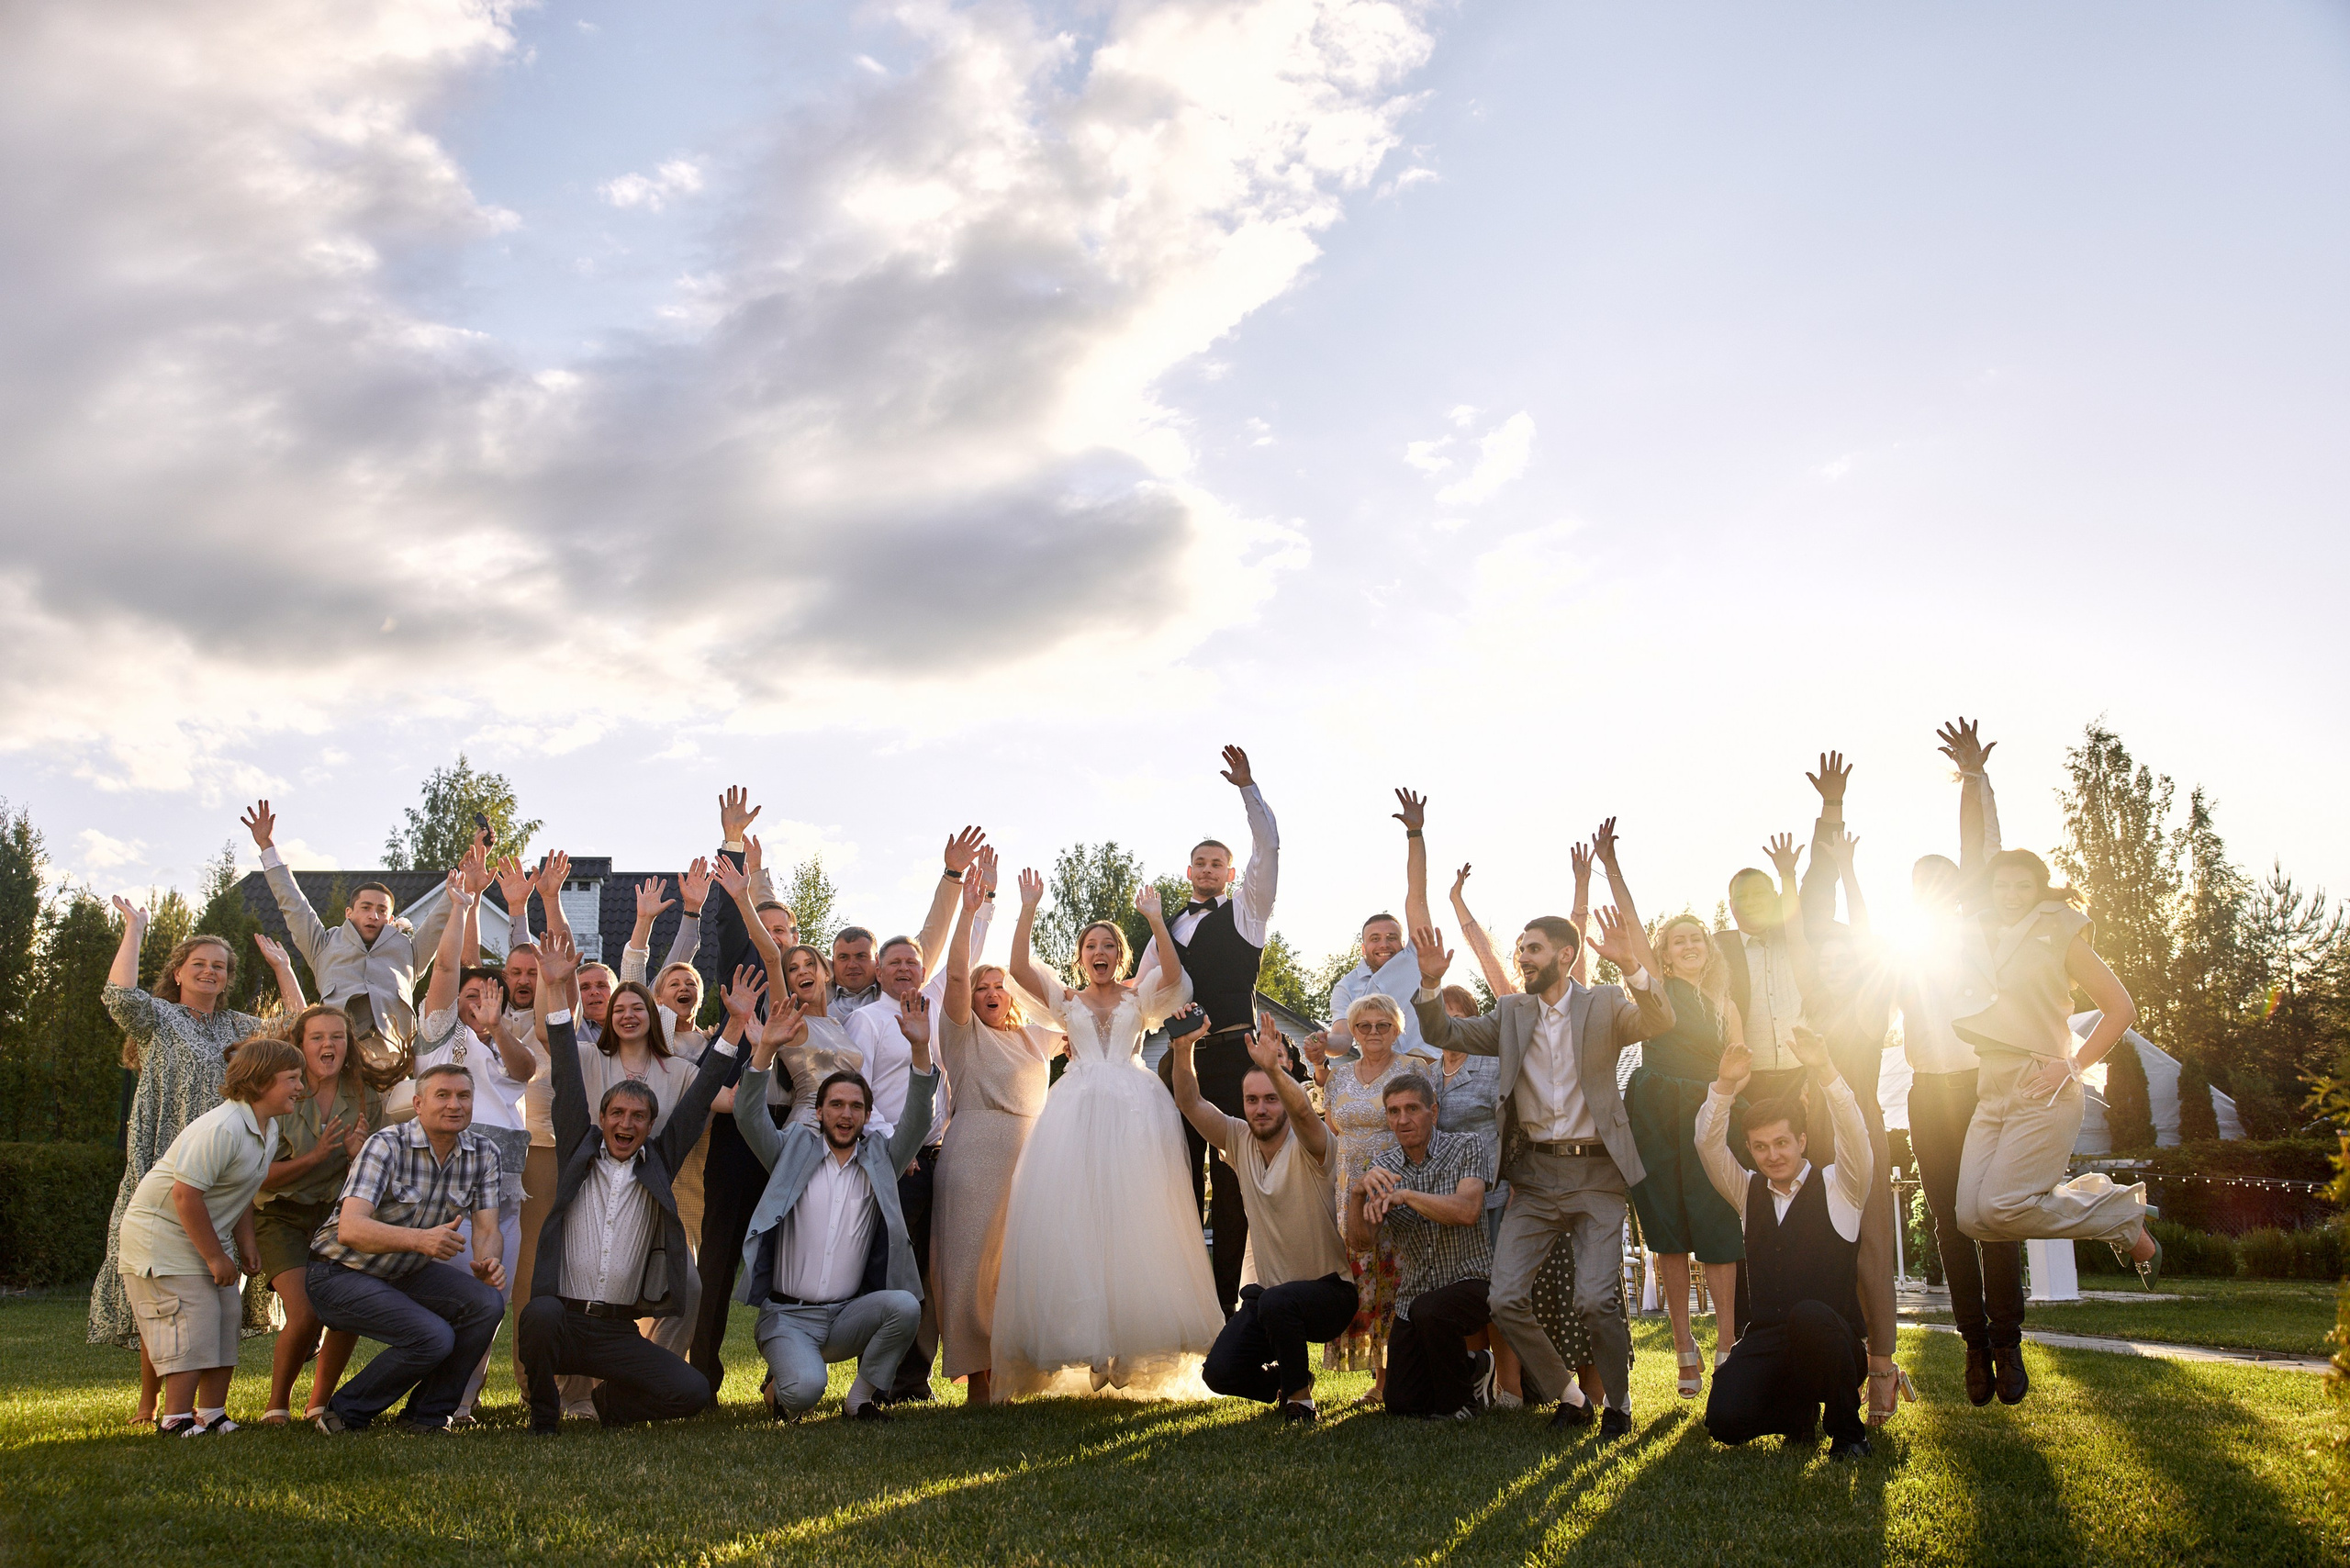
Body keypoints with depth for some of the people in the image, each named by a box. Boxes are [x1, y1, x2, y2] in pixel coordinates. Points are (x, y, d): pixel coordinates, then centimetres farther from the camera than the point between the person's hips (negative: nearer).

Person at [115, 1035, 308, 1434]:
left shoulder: (269, 1128, 3)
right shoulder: (221, 1128, -29)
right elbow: (186, 1194, -30)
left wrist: (245, 1243, 8)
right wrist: (215, 1257, -22)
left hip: (204, 1237, 10)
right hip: (161, 1234, -10)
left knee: (227, 1319, 7)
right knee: (192, 1327, -11)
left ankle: (211, 1413, 16)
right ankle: (176, 1419, -1)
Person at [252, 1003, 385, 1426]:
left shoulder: (367, 1101, 0)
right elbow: (262, 1177, -10)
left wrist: (360, 1154, -16)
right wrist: (316, 1156, -23)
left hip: (338, 1216, 3)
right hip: (283, 1218, -3)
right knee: (305, 1313, -20)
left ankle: (319, 1405, 8)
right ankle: (277, 1405, 5)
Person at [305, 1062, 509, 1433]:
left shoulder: (482, 1154, -4)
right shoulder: (387, 1146, -22)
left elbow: (486, 1228, -7)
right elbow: (350, 1229, -34)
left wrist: (488, 1262, -31)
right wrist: (421, 1239, -50)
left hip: (407, 1273, 6)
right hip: (342, 1273, -6)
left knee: (488, 1302, -20)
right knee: (433, 1338, -27)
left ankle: (426, 1415, -3)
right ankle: (346, 1414, -2)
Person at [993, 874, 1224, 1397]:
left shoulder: (1140, 997, 15)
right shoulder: (1066, 999, 18)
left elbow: (1174, 973, -5)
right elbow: (1018, 967, 3)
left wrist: (1155, 919, -11)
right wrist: (1028, 911, -4)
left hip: (1133, 1108, -1)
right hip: (1077, 1111, 1)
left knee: (1133, 1219, -7)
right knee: (1072, 1219, -9)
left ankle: (1133, 1341, -4)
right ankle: (1088, 1347, -6)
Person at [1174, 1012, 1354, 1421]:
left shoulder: (1308, 1148, -12)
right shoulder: (1239, 1141, 2)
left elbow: (1302, 1111, -36)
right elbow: (1189, 1103, -8)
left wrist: (1273, 1068, -53)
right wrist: (1183, 1049, -24)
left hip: (1330, 1291, -5)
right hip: (1267, 1292, 5)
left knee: (1278, 1302, -37)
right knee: (1219, 1372, -14)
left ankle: (1300, 1397, -10)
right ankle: (1289, 1381, 18)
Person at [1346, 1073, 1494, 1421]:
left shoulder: (1464, 1149, -7)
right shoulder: (1383, 1168, 3)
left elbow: (1468, 1212, -24)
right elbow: (1358, 1241, -7)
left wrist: (1405, 1195, -28)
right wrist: (1357, 1192, -26)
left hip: (1470, 1282, -5)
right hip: (1414, 1296, 5)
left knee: (1428, 1310, -37)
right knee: (1400, 1405, 0)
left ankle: (1457, 1402, -9)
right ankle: (1474, 1369, 28)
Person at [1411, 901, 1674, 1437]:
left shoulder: (1604, 1005, 2)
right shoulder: (1511, 1013, 12)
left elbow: (1659, 1021, -15)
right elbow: (1444, 1034, 11)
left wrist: (1631, 966, -33)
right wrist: (1430, 984, -8)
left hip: (1596, 1173, -3)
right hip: (1535, 1176, 3)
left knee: (1596, 1300, -13)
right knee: (1506, 1298, -7)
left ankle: (1618, 1403, 14)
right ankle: (1569, 1395, 15)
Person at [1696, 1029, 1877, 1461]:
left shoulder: (1837, 1188, 5)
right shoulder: (1748, 1193, 15)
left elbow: (1854, 1134, -13)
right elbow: (1709, 1147, 0)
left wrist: (1824, 1072, -29)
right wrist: (1725, 1087, -17)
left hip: (1829, 1340, -3)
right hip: (1765, 1341, 3)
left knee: (1809, 1314, -39)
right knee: (1724, 1421, -23)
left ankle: (1846, 1429, -11)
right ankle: (1798, 1411, 13)